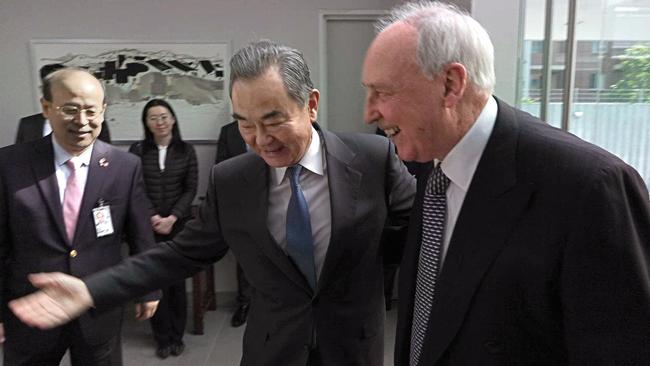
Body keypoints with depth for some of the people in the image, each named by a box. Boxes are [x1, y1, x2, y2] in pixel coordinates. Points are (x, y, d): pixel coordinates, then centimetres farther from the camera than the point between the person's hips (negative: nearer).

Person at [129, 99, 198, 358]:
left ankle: (177, 335, 19)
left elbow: (190, 190, 0)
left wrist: (171, 218, -10)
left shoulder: (186, 151, 3)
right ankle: (163, 338, 15)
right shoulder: (137, 150, 0)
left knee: (177, 280, 4)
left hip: (178, 225, 1)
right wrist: (152, 218, -11)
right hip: (147, 226, 0)